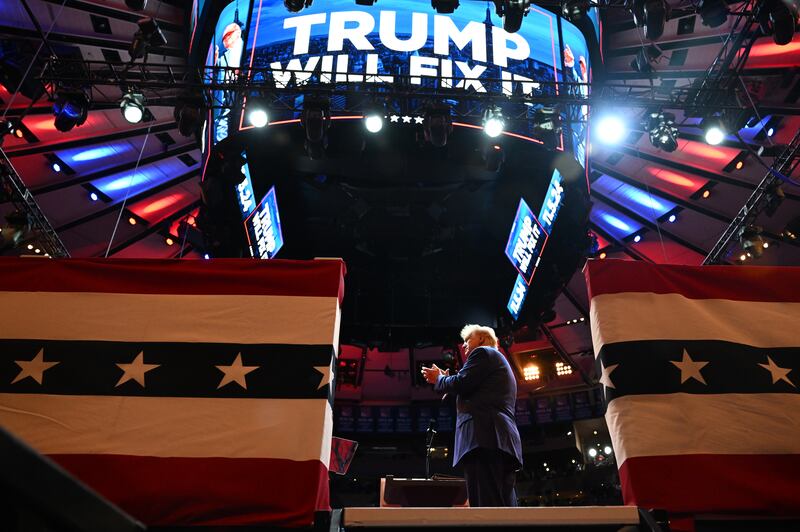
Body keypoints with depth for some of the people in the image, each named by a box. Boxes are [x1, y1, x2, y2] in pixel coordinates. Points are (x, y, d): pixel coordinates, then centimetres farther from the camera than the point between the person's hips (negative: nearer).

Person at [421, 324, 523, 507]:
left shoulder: (483, 352, 6)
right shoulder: (499, 362, 35)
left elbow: (461, 383, -7)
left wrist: (438, 379, 12)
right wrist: (446, 379, 30)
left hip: (483, 437, -10)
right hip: (502, 439, 10)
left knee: (487, 504, -18)